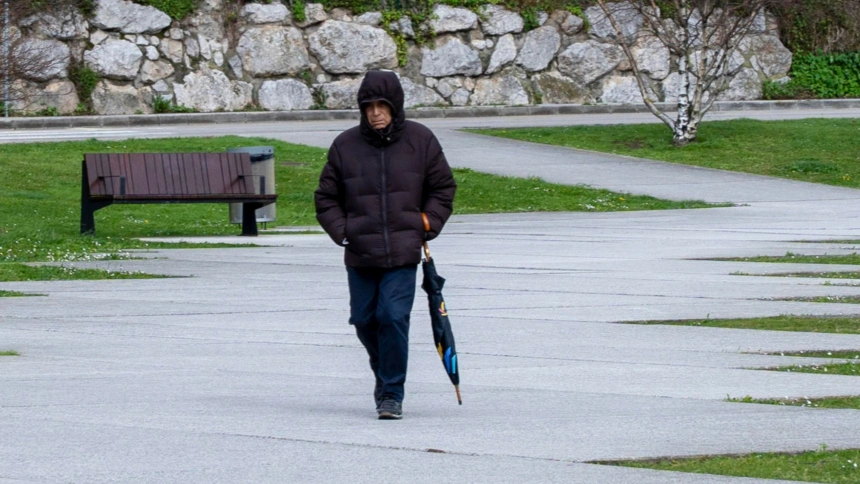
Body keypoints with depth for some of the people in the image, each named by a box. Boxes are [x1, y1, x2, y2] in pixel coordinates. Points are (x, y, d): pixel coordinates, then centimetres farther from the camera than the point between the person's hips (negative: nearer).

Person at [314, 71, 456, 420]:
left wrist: (426, 226, 1)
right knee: (364, 319, 8)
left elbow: (443, 187, 12)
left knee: (393, 316, -13)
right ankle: (384, 370, 37)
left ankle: (392, 394, -4)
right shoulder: (345, 145, 2)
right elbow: (326, 197, 12)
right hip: (360, 253, 2)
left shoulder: (420, 141, 2)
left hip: (403, 251, -2)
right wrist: (342, 231, -2)